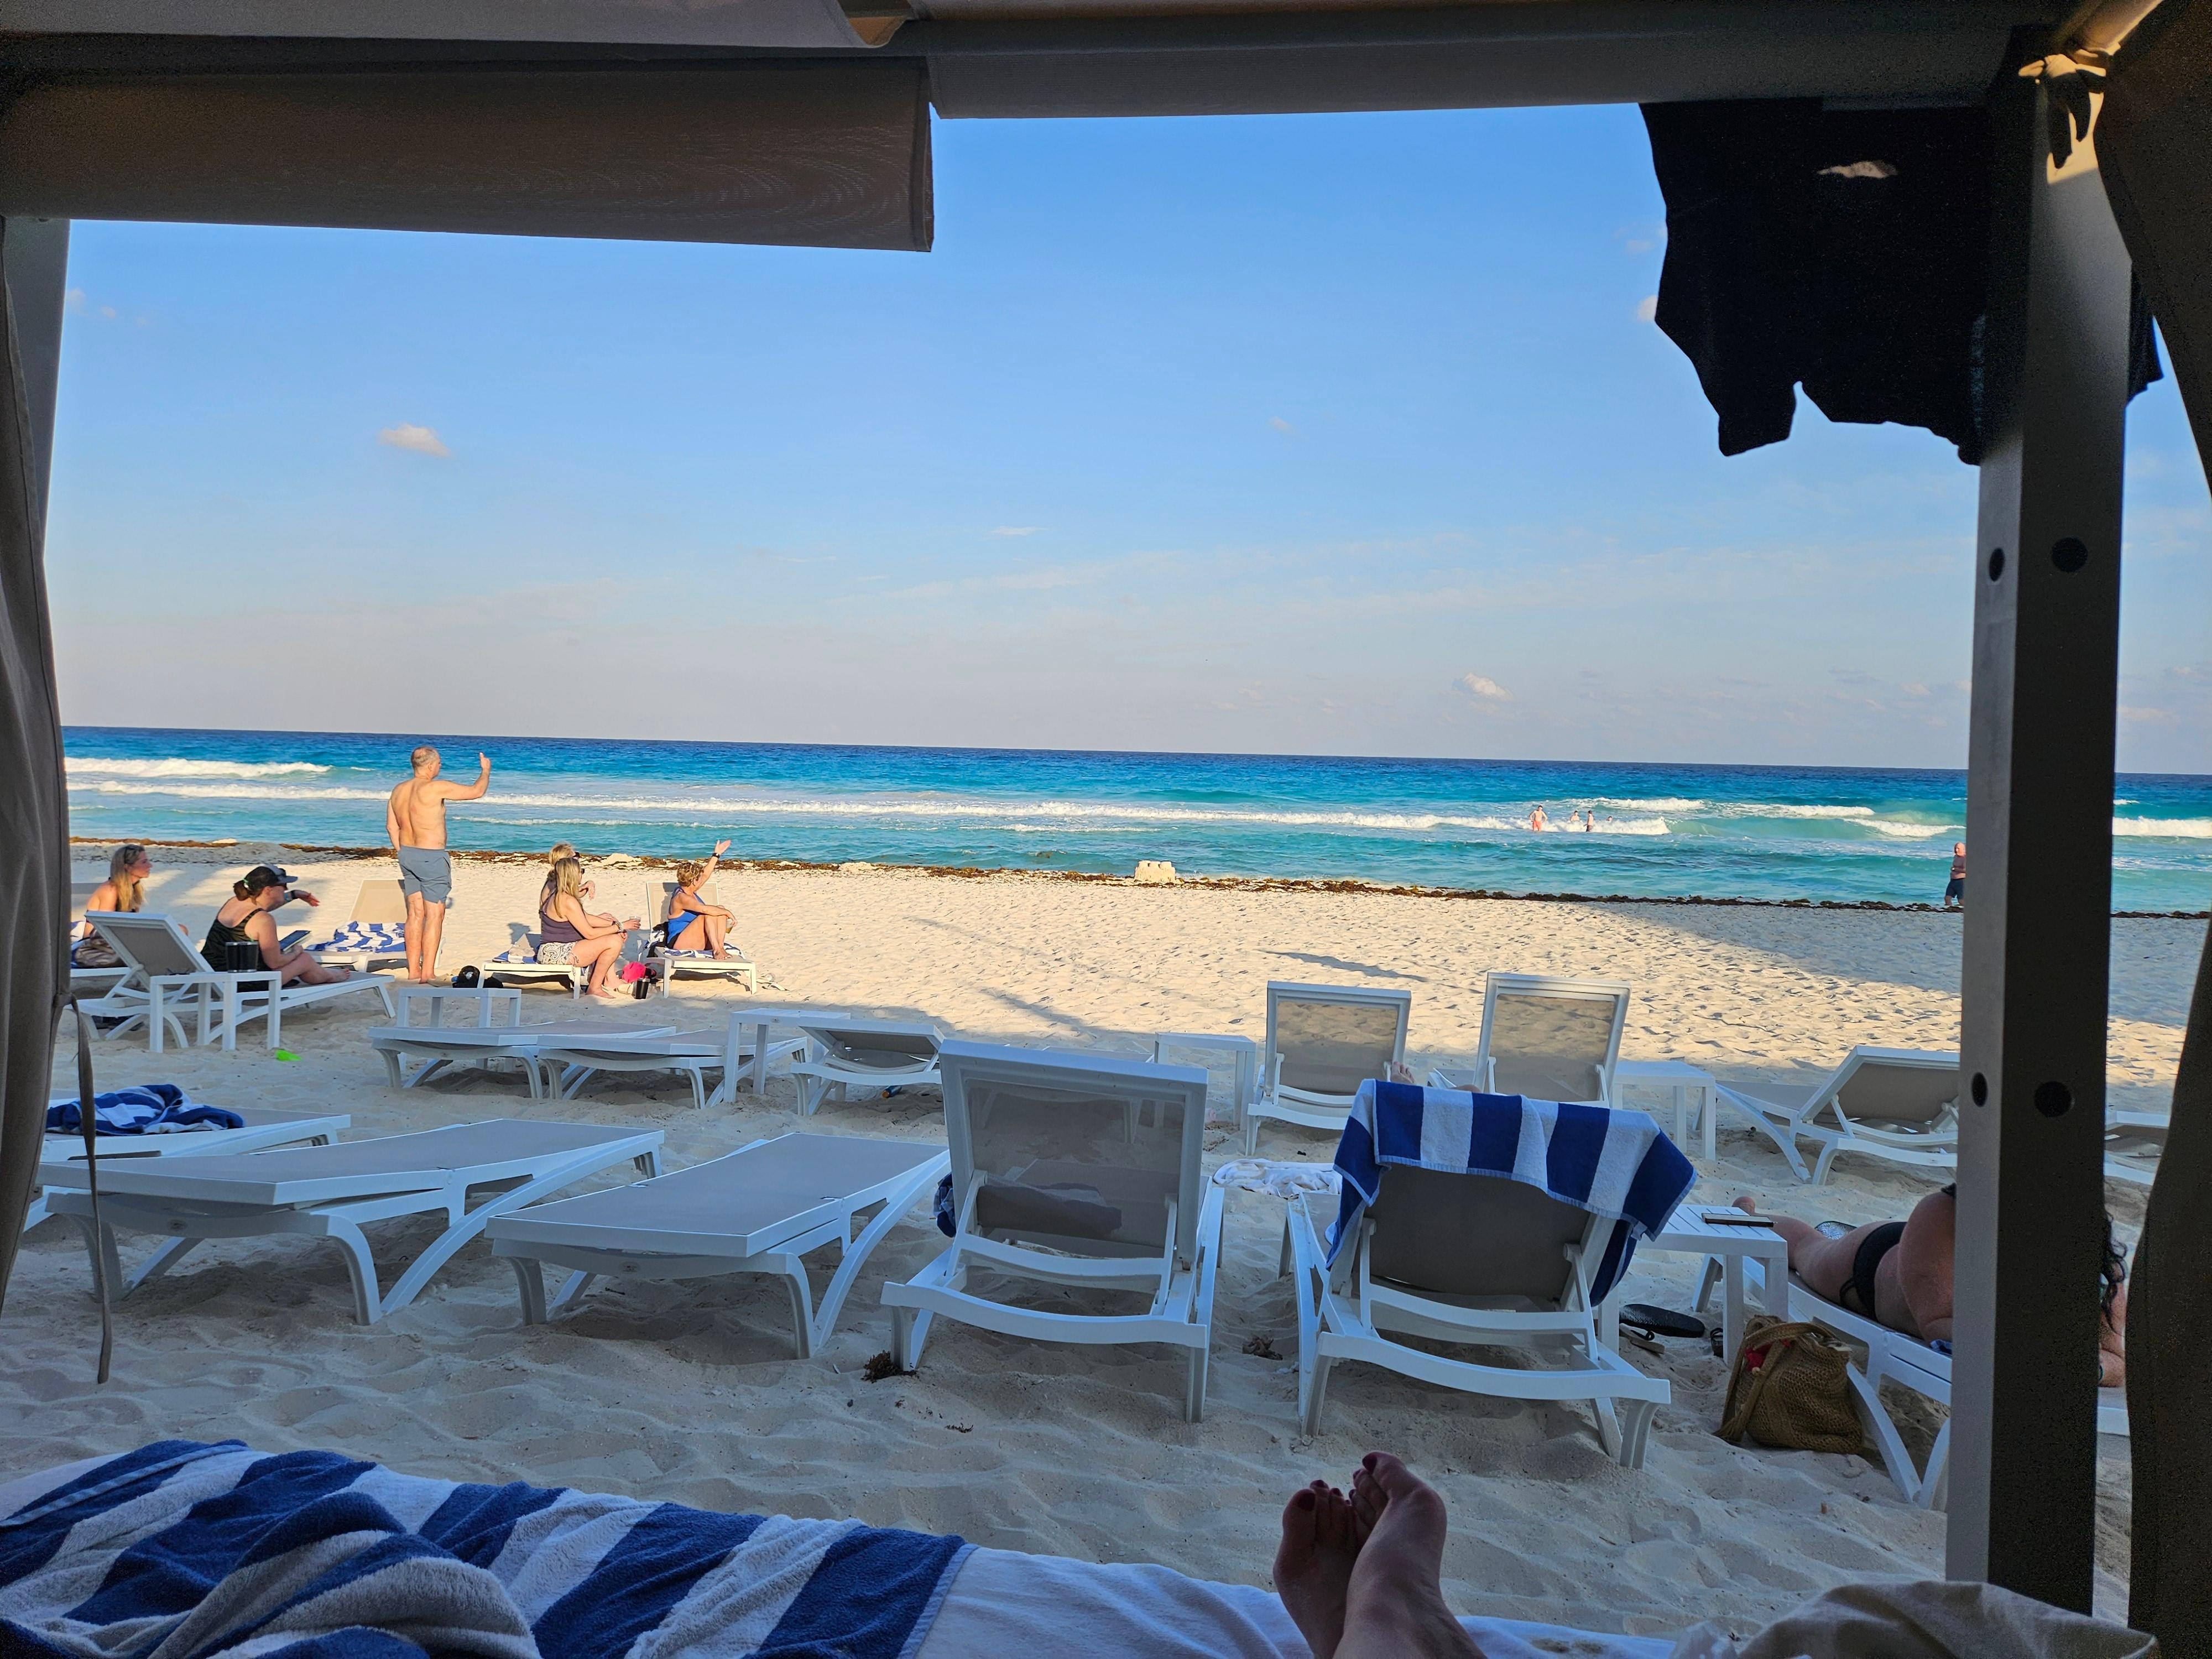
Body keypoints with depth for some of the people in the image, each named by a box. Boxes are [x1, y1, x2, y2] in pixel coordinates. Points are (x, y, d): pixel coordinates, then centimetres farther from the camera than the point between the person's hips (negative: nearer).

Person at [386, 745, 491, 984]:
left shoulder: (398, 790, 5)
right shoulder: (435, 788, -17)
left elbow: (391, 826, 13)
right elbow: (476, 792, -10)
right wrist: (485, 770, 9)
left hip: (407, 855, 8)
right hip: (431, 857, -8)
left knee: (415, 913, 13)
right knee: (434, 916, -2)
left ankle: (413, 973, 16)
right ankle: (426, 976, -2)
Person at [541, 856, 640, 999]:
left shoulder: (558, 896, 11)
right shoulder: (568, 901, -21)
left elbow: (587, 919, 15)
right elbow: (590, 934, -19)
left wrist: (613, 925, 6)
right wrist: (619, 927, -11)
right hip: (558, 954, -11)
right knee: (614, 941, -15)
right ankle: (595, 987, -5)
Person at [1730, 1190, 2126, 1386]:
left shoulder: (2101, 1260, -38)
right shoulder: (1941, 1215, -48)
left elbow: (2117, 1361, -36)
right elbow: (1935, 1323, -51)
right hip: (1876, 1259, -2)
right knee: (1808, 1246, 31)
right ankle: (1748, 1215, 62)